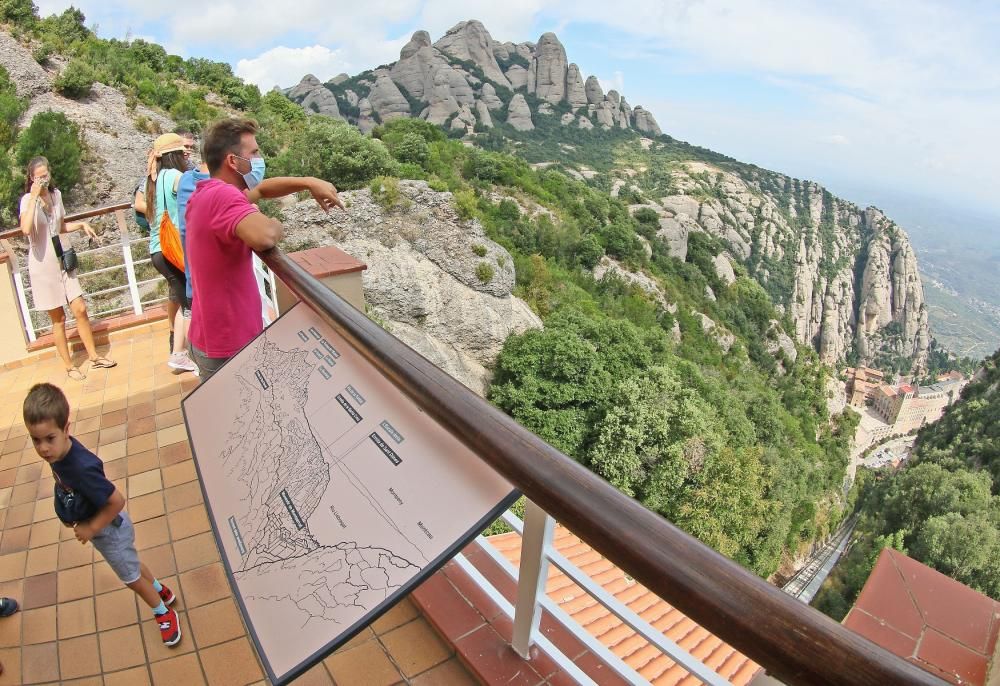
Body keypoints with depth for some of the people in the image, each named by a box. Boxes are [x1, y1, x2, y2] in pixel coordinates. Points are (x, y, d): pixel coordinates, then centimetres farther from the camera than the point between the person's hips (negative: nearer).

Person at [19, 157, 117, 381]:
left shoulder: (56, 194, 6)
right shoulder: (28, 200, -13)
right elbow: (26, 229, -33)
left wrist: (81, 224, 4)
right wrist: (34, 196, -29)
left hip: (62, 261, 5)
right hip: (43, 266, -5)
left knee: (80, 310, 3)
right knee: (58, 318, 3)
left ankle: (94, 356, 15)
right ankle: (69, 366, 14)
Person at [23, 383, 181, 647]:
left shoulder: (82, 468, -41)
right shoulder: (60, 451, -16)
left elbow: (117, 501, -33)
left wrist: (92, 528, -21)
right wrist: (70, 515, 1)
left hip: (109, 530, -8)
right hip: (100, 528, 8)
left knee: (131, 577, 15)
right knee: (131, 565, 28)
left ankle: (164, 613, 37)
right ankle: (161, 592, 51)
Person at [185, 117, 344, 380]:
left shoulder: (208, 193, 8)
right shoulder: (222, 195, -25)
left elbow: (261, 189, 21)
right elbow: (265, 236, -44)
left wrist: (309, 182, 7)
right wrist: (277, 225, -20)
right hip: (231, 348, -10)